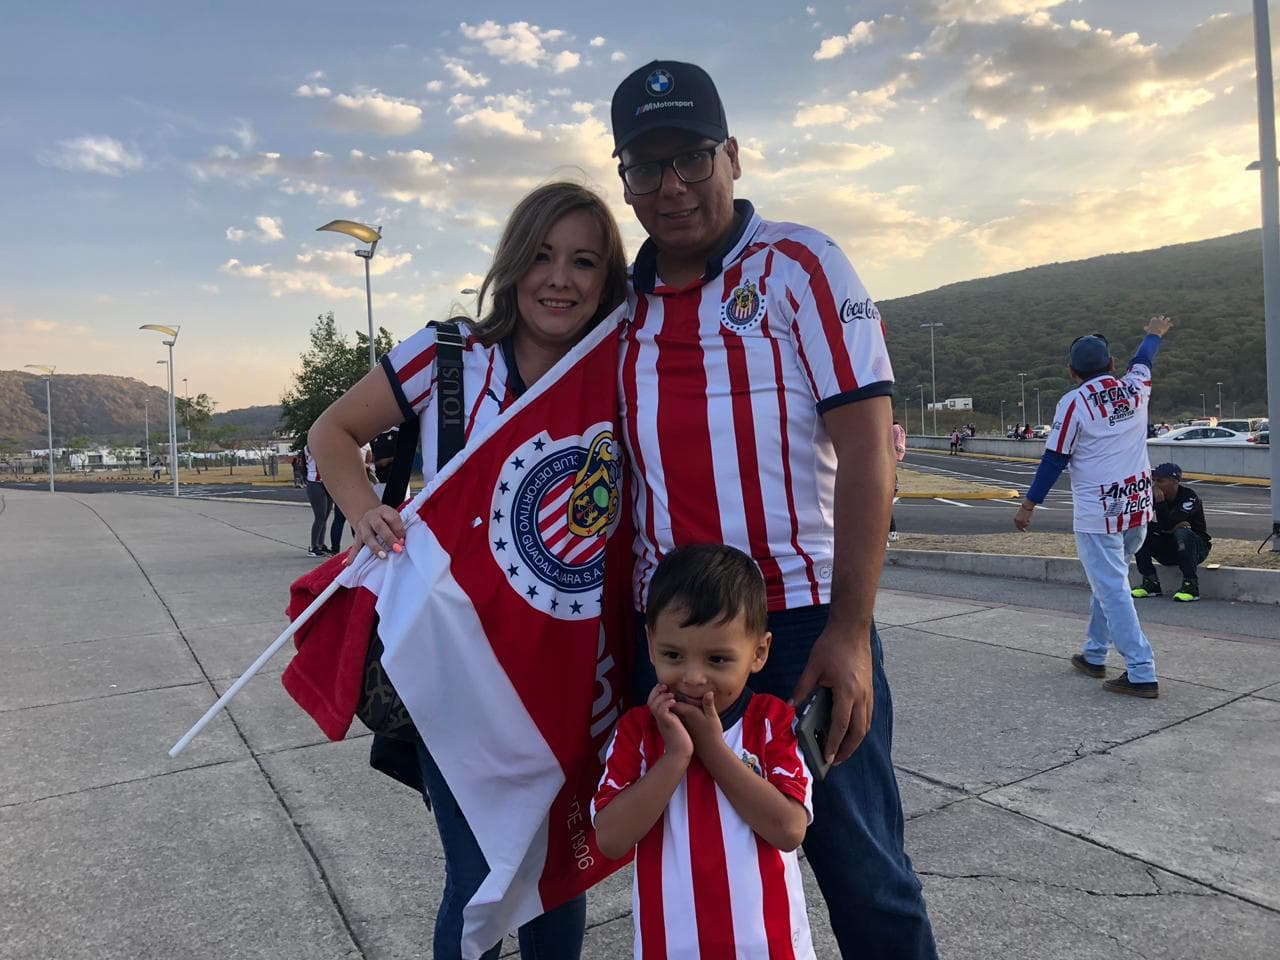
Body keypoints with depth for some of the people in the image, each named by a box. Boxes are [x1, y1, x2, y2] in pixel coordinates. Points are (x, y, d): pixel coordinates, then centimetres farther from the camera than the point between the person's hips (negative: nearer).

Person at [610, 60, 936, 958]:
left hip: (804, 622, -4)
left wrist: (849, 630, -16)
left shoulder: (800, 265, -4)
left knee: (861, 873, 9)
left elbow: (867, 445, -11)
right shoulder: (623, 304, 10)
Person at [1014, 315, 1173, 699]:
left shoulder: (1074, 402, -10)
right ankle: (1094, 655, 29)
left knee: (1112, 589, -4)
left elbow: (1054, 459, -9)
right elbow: (1142, 360, 28)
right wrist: (1154, 334, 50)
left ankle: (1141, 674, -6)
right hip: (1139, 507, 7)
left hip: (1098, 513, -6)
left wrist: (1029, 505, -2)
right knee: (1109, 582, 19)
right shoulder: (1135, 388, 5)